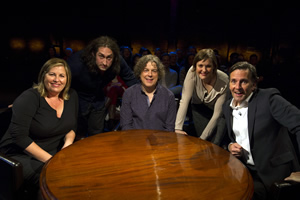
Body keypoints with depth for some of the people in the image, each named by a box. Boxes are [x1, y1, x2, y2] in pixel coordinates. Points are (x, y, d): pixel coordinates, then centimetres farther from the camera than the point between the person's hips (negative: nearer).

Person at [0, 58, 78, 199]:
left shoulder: (71, 96, 2)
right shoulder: (29, 98, -15)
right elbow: (19, 136, -21)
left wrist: (68, 142, -11)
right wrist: (49, 160, -24)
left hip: (56, 151, 6)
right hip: (21, 154, -5)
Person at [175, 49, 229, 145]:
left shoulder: (224, 81, -30)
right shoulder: (192, 72, -27)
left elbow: (217, 114, -26)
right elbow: (185, 100, -30)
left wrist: (202, 138, -28)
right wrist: (178, 128, -38)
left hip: (220, 113, -1)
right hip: (199, 108, 1)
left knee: (215, 143, -15)